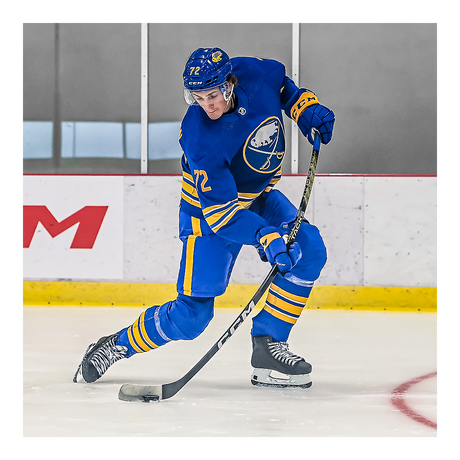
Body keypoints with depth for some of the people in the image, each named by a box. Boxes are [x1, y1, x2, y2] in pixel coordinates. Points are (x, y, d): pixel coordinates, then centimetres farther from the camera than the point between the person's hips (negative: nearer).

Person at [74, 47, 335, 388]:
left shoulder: (256, 74, -20)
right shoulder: (201, 142, -34)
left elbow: (283, 85, 8)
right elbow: (220, 211, -33)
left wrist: (308, 110, -7)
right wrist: (266, 237, -43)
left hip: (258, 196, 6)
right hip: (208, 210, -6)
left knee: (309, 251, -15)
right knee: (192, 315, -8)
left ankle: (267, 345, -6)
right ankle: (116, 346, 13)